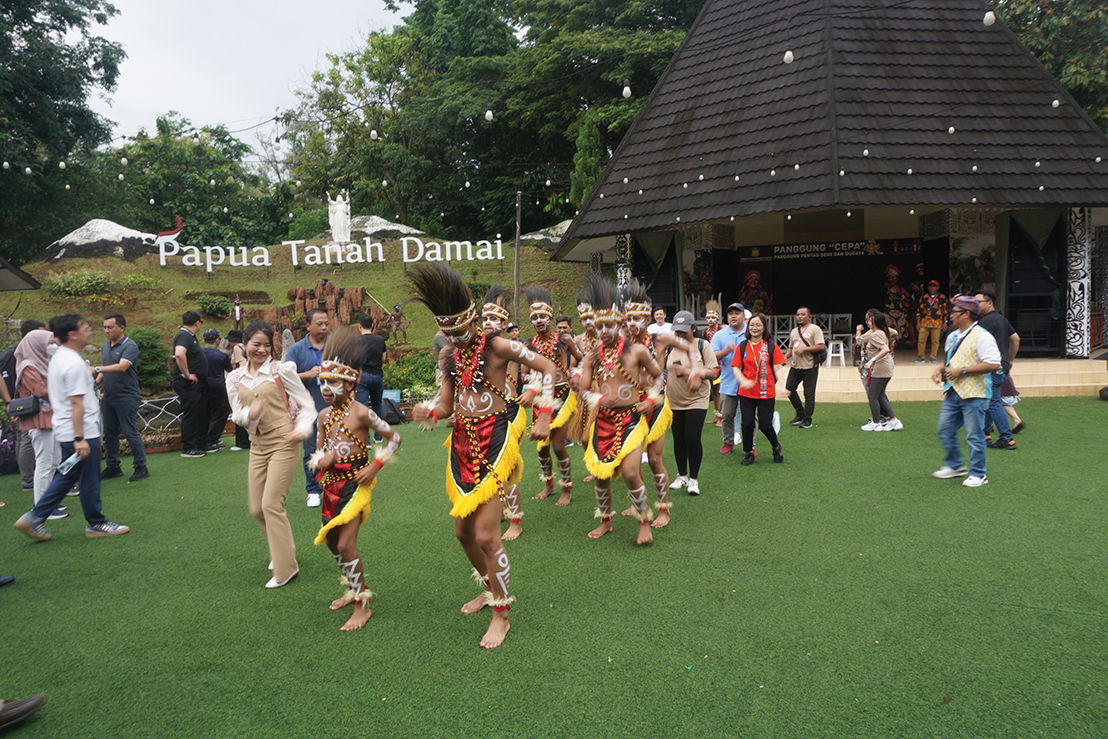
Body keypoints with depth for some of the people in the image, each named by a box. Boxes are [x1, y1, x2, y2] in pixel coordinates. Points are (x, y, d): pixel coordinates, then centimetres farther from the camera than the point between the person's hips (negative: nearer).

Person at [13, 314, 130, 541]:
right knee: (89, 480, 4)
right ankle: (95, 524, 16)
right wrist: (80, 438, -23)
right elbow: (76, 403, -23)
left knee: (66, 476, 18)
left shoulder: (57, 358, 11)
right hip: (82, 431, -10)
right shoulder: (74, 363, -20)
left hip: (64, 430, 10)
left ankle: (34, 518, 17)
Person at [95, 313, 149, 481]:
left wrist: (97, 369, -32)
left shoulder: (129, 346, -13)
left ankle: (141, 468, 4)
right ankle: (113, 467, 24)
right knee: (109, 433, 13)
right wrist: (97, 379, 1)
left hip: (126, 397, -8)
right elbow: (104, 369, 20)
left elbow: (122, 367, -26)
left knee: (131, 433, -5)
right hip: (108, 397, 8)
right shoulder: (106, 346, 13)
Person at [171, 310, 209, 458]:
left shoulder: (189, 336, 16)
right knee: (190, 415, -4)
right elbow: (179, 354, -34)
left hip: (196, 384, 10)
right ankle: (188, 449, 2)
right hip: (188, 384, -10)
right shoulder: (184, 336, -16)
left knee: (201, 414, 15)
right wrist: (187, 374, -26)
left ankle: (199, 445, 24)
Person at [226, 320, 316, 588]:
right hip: (257, 445, 5)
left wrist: (303, 429, -22)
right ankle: (280, 552, 34)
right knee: (256, 508, 9)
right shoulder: (235, 378, 6)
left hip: (283, 443, -5)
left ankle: (285, 568, 4)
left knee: (271, 504, -9)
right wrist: (249, 414, -15)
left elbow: (307, 404, -4)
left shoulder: (282, 370, -7)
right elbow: (236, 415, 9)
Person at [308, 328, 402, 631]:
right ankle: (354, 588, 39)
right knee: (330, 540, 17)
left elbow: (394, 438, -8)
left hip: (355, 484, -7)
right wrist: (321, 458, -12)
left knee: (346, 545, -10)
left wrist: (375, 466, -16)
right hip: (332, 483, 8)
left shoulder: (361, 413, -15)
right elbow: (318, 451, 12)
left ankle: (362, 606, 6)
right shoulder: (324, 415, 4)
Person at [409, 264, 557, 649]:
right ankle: (490, 588, 40)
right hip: (462, 441, 7)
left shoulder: (497, 346, -9)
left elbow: (547, 368, -5)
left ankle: (501, 614, 9)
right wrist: (428, 412, -13)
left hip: (494, 438, -7)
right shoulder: (448, 356, 8)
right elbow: (446, 404, 10)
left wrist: (544, 414, -13)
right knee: (463, 531, 14)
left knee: (485, 535, -9)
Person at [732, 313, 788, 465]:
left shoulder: (771, 346, 1)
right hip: (746, 392, 2)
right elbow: (735, 367, 2)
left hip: (766, 393, -1)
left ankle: (776, 447, 30)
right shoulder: (742, 346, 5)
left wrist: (783, 386, -17)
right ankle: (748, 453, 22)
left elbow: (777, 368, -2)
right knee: (747, 424, 2)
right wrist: (743, 381, -17)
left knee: (765, 424, 1)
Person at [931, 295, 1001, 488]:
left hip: (974, 394, -8)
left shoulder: (982, 336, -13)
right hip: (952, 392, 9)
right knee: (945, 430, 11)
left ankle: (978, 474, 10)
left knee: (974, 435, -2)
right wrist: (941, 369, 9)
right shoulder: (952, 337, 15)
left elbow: (993, 364, -21)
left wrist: (962, 371, -21)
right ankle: (954, 466, 26)